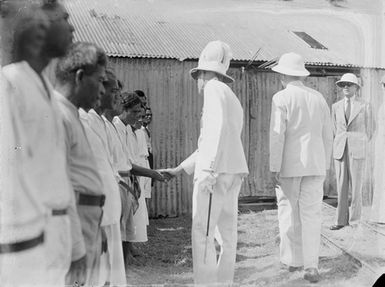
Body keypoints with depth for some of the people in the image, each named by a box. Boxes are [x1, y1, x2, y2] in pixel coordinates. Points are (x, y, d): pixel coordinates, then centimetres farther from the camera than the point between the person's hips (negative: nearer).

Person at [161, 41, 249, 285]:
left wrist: (208, 170, -24)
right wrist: (180, 169, 28)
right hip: (234, 172, 9)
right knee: (227, 231, 8)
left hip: (216, 172, -9)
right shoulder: (234, 101, 26)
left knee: (202, 233, -6)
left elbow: (217, 129, -17)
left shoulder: (214, 87, -1)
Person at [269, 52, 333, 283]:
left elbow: (277, 135, -15)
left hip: (289, 165, -3)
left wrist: (274, 168, -13)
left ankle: (293, 260, 19)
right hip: (315, 164, 4)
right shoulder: (318, 98, 8)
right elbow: (327, 136, 10)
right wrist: (325, 166, 18)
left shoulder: (282, 98, -8)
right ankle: (311, 266, -5)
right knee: (312, 215, 2)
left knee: (289, 214, 11)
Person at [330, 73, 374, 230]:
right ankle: (341, 220, 9)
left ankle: (354, 220, 9)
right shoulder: (336, 107, 9)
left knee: (355, 186, -1)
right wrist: (340, 148, 14)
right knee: (341, 187, 3)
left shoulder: (365, 107, 1)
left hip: (357, 151, -3)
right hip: (339, 151, 3)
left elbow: (368, 131, 7)